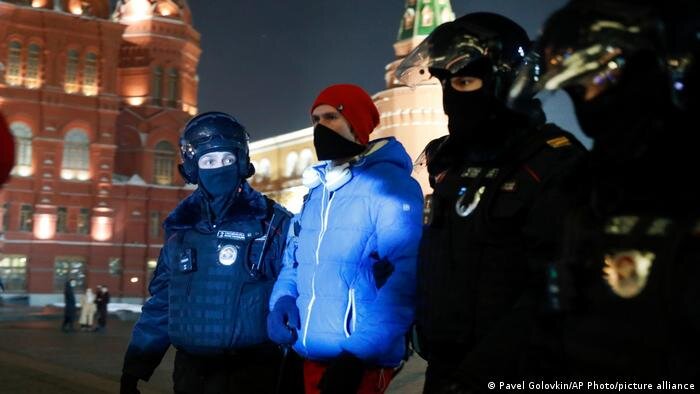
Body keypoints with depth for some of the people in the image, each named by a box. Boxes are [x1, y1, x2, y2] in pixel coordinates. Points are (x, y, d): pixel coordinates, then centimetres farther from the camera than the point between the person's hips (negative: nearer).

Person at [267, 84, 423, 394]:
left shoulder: (389, 184, -10)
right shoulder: (316, 189, 14)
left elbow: (406, 277, -19)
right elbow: (295, 260, 20)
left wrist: (360, 353, -23)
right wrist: (282, 300, -1)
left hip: (362, 363, -7)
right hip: (312, 357, 8)